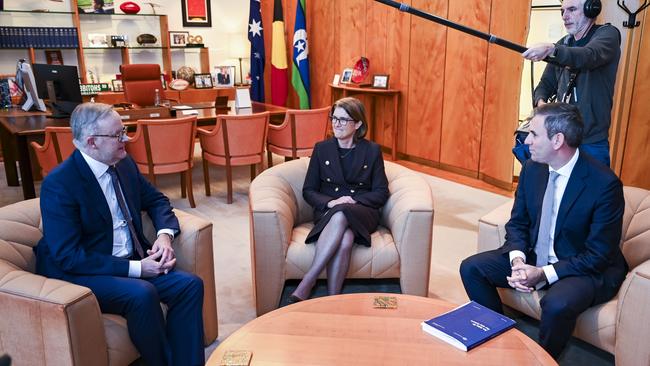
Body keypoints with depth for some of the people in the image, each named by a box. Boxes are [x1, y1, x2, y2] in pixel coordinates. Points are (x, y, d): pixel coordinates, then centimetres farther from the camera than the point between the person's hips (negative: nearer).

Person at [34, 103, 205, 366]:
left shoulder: (124, 164, 2)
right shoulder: (59, 184, -18)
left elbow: (155, 200, 15)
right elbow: (68, 257, -21)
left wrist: (165, 233, -7)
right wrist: (135, 268, -24)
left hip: (132, 262, 7)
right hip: (80, 273, -6)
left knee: (189, 285, -15)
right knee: (142, 293, -32)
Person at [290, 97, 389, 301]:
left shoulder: (372, 151, 8)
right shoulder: (321, 149, 11)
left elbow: (381, 193, 6)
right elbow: (308, 191, 9)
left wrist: (354, 200, -12)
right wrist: (330, 202, -12)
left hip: (361, 212, 0)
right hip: (328, 211, 1)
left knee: (341, 215, -38)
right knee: (344, 240, -37)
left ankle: (306, 284, -36)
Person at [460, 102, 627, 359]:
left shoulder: (605, 183, -22)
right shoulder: (532, 168, -4)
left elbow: (599, 255, -18)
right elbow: (517, 223, 5)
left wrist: (543, 274, -26)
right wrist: (517, 260, -15)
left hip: (588, 268, -5)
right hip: (533, 258, 6)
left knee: (557, 304, -36)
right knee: (471, 268, -9)